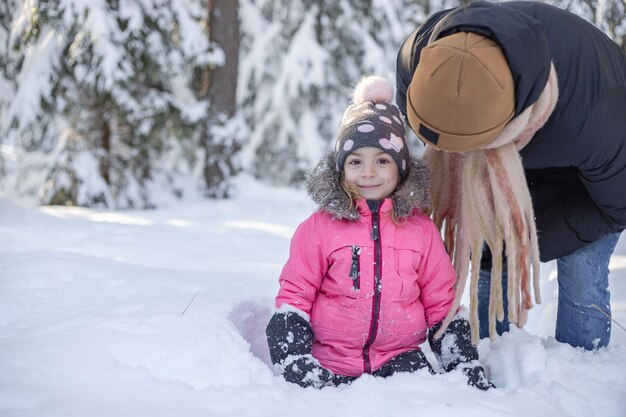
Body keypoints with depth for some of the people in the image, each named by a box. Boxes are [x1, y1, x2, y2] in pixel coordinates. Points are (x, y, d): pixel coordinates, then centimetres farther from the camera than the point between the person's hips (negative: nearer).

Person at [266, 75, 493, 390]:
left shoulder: (420, 228, 9)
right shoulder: (319, 228, 4)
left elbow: (441, 303, 14)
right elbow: (295, 296, 5)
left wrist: (465, 364, 7)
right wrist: (293, 360, -8)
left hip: (400, 356, 1)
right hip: (330, 363, -1)